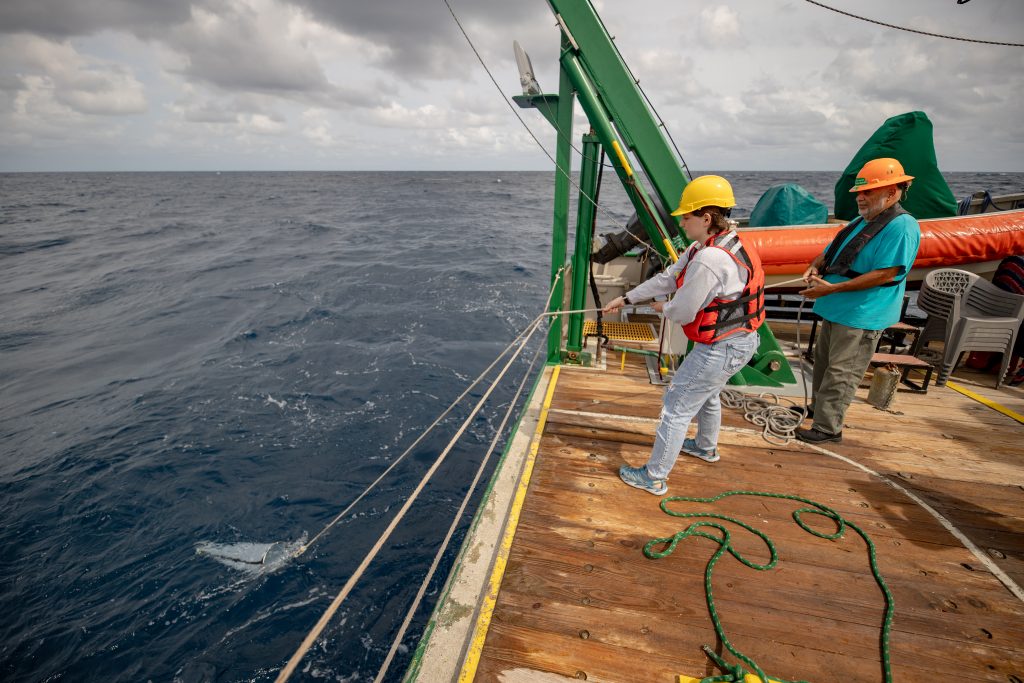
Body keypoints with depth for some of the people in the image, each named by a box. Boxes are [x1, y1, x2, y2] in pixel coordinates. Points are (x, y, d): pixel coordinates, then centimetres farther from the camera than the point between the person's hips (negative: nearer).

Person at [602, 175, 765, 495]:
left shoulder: (710, 259, -29)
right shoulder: (703, 247, 5)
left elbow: (683, 313, -22)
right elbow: (667, 278, 11)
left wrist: (663, 308, 1)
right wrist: (626, 298, 12)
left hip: (721, 348, -11)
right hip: (738, 340, 11)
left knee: (676, 407, -1)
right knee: (706, 394, 32)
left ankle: (654, 477, 12)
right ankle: (706, 447, 58)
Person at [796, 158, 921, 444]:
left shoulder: (902, 226, -16)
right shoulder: (861, 222, 12)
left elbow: (886, 274, -24)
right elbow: (831, 251, 21)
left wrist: (833, 288, -26)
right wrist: (816, 266, -3)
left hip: (860, 316, -10)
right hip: (835, 310, 10)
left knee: (841, 372, -4)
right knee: (823, 362, 21)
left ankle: (827, 427, 5)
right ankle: (817, 408, 39)